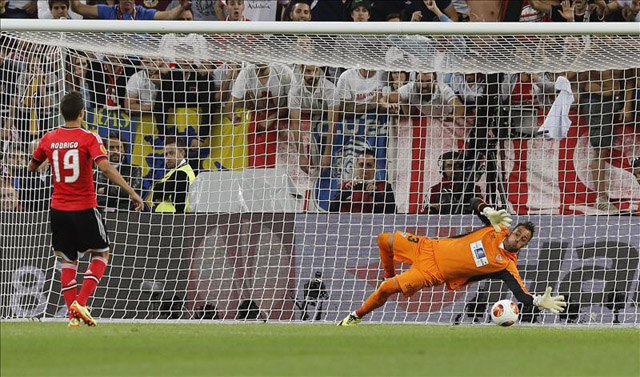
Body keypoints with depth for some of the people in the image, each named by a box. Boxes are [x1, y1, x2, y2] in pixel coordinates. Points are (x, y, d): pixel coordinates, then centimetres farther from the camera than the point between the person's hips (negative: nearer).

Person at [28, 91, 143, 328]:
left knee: (68, 261, 14)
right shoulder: (89, 139, -11)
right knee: (101, 254, 14)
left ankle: (73, 314, 4)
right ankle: (81, 302, -4)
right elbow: (105, 168, -23)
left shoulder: (48, 139, 1)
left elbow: (32, 167, 15)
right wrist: (131, 192, -22)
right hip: (84, 208, -4)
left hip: (58, 209, 4)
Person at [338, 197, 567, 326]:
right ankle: (390, 277, 37)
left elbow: (521, 293, -24)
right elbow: (475, 202, -2)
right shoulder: (498, 229, -6)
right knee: (385, 241, 8)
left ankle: (357, 316, 10)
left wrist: (540, 302, -43)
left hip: (434, 274, -5)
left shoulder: (506, 266, -17)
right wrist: (490, 213, -24)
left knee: (387, 290, -16)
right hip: (431, 249, 5)